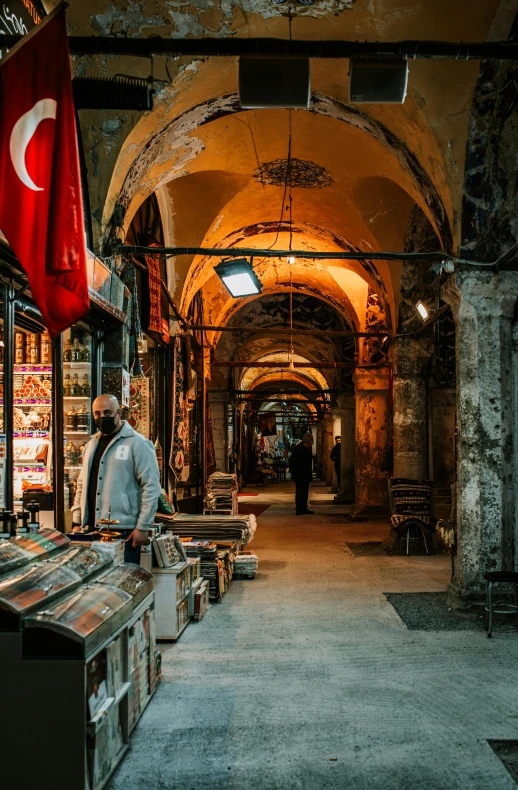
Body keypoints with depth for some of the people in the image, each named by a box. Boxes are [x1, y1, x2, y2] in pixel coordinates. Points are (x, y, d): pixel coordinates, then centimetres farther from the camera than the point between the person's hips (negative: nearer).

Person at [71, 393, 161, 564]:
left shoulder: (138, 444, -6)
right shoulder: (92, 445, 15)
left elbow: (151, 487, -10)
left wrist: (142, 527, -13)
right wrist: (77, 522, 13)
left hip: (124, 531, -6)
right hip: (91, 530, 6)